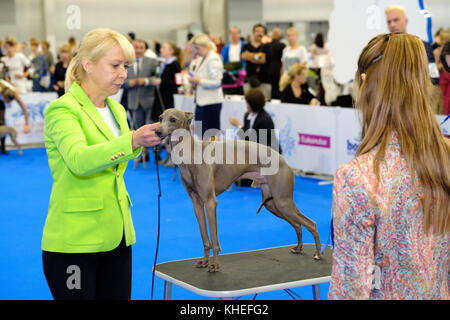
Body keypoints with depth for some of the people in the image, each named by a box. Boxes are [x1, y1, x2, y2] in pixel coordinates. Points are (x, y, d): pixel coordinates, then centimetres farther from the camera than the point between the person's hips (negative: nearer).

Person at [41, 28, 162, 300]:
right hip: (74, 239, -7)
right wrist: (132, 141, -39)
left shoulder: (117, 110, 15)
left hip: (116, 234, 7)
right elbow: (78, 160, -28)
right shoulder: (63, 109, -10)